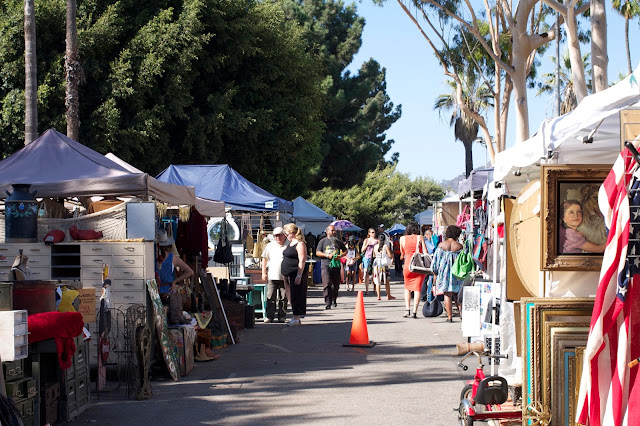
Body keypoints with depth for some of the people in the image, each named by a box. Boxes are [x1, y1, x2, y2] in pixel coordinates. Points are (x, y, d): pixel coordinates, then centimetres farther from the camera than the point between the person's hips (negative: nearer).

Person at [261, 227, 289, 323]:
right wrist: (264, 272, 9)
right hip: (272, 276, 2)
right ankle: (269, 316, 4)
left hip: (284, 277, -2)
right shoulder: (270, 246, 10)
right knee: (270, 297, -1)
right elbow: (265, 259, 16)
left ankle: (282, 317, 10)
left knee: (283, 298, 3)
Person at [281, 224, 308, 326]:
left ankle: (296, 318, -2)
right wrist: (284, 275, 20)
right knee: (290, 295, 11)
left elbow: (302, 261, -17)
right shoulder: (290, 243, 17)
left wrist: (299, 276, -22)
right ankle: (295, 317, 18)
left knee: (296, 296, -5)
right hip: (288, 275, 9)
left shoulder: (300, 244, -12)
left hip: (296, 274, -9)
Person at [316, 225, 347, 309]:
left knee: (336, 284, 9)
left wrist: (340, 256, 0)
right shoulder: (323, 241, 6)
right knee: (327, 284, -15)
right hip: (326, 265, -3)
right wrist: (327, 255, -12)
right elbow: (317, 252, 2)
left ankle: (334, 300, 29)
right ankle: (328, 302, -18)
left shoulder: (338, 242, 14)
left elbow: (345, 250, 21)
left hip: (336, 265, 3)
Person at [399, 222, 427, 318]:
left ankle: (408, 310, 6)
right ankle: (415, 312, -5)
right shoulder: (420, 237, 1)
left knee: (407, 288, 17)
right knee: (417, 289, 2)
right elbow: (425, 252, -4)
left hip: (408, 266, 1)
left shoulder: (402, 238, 6)